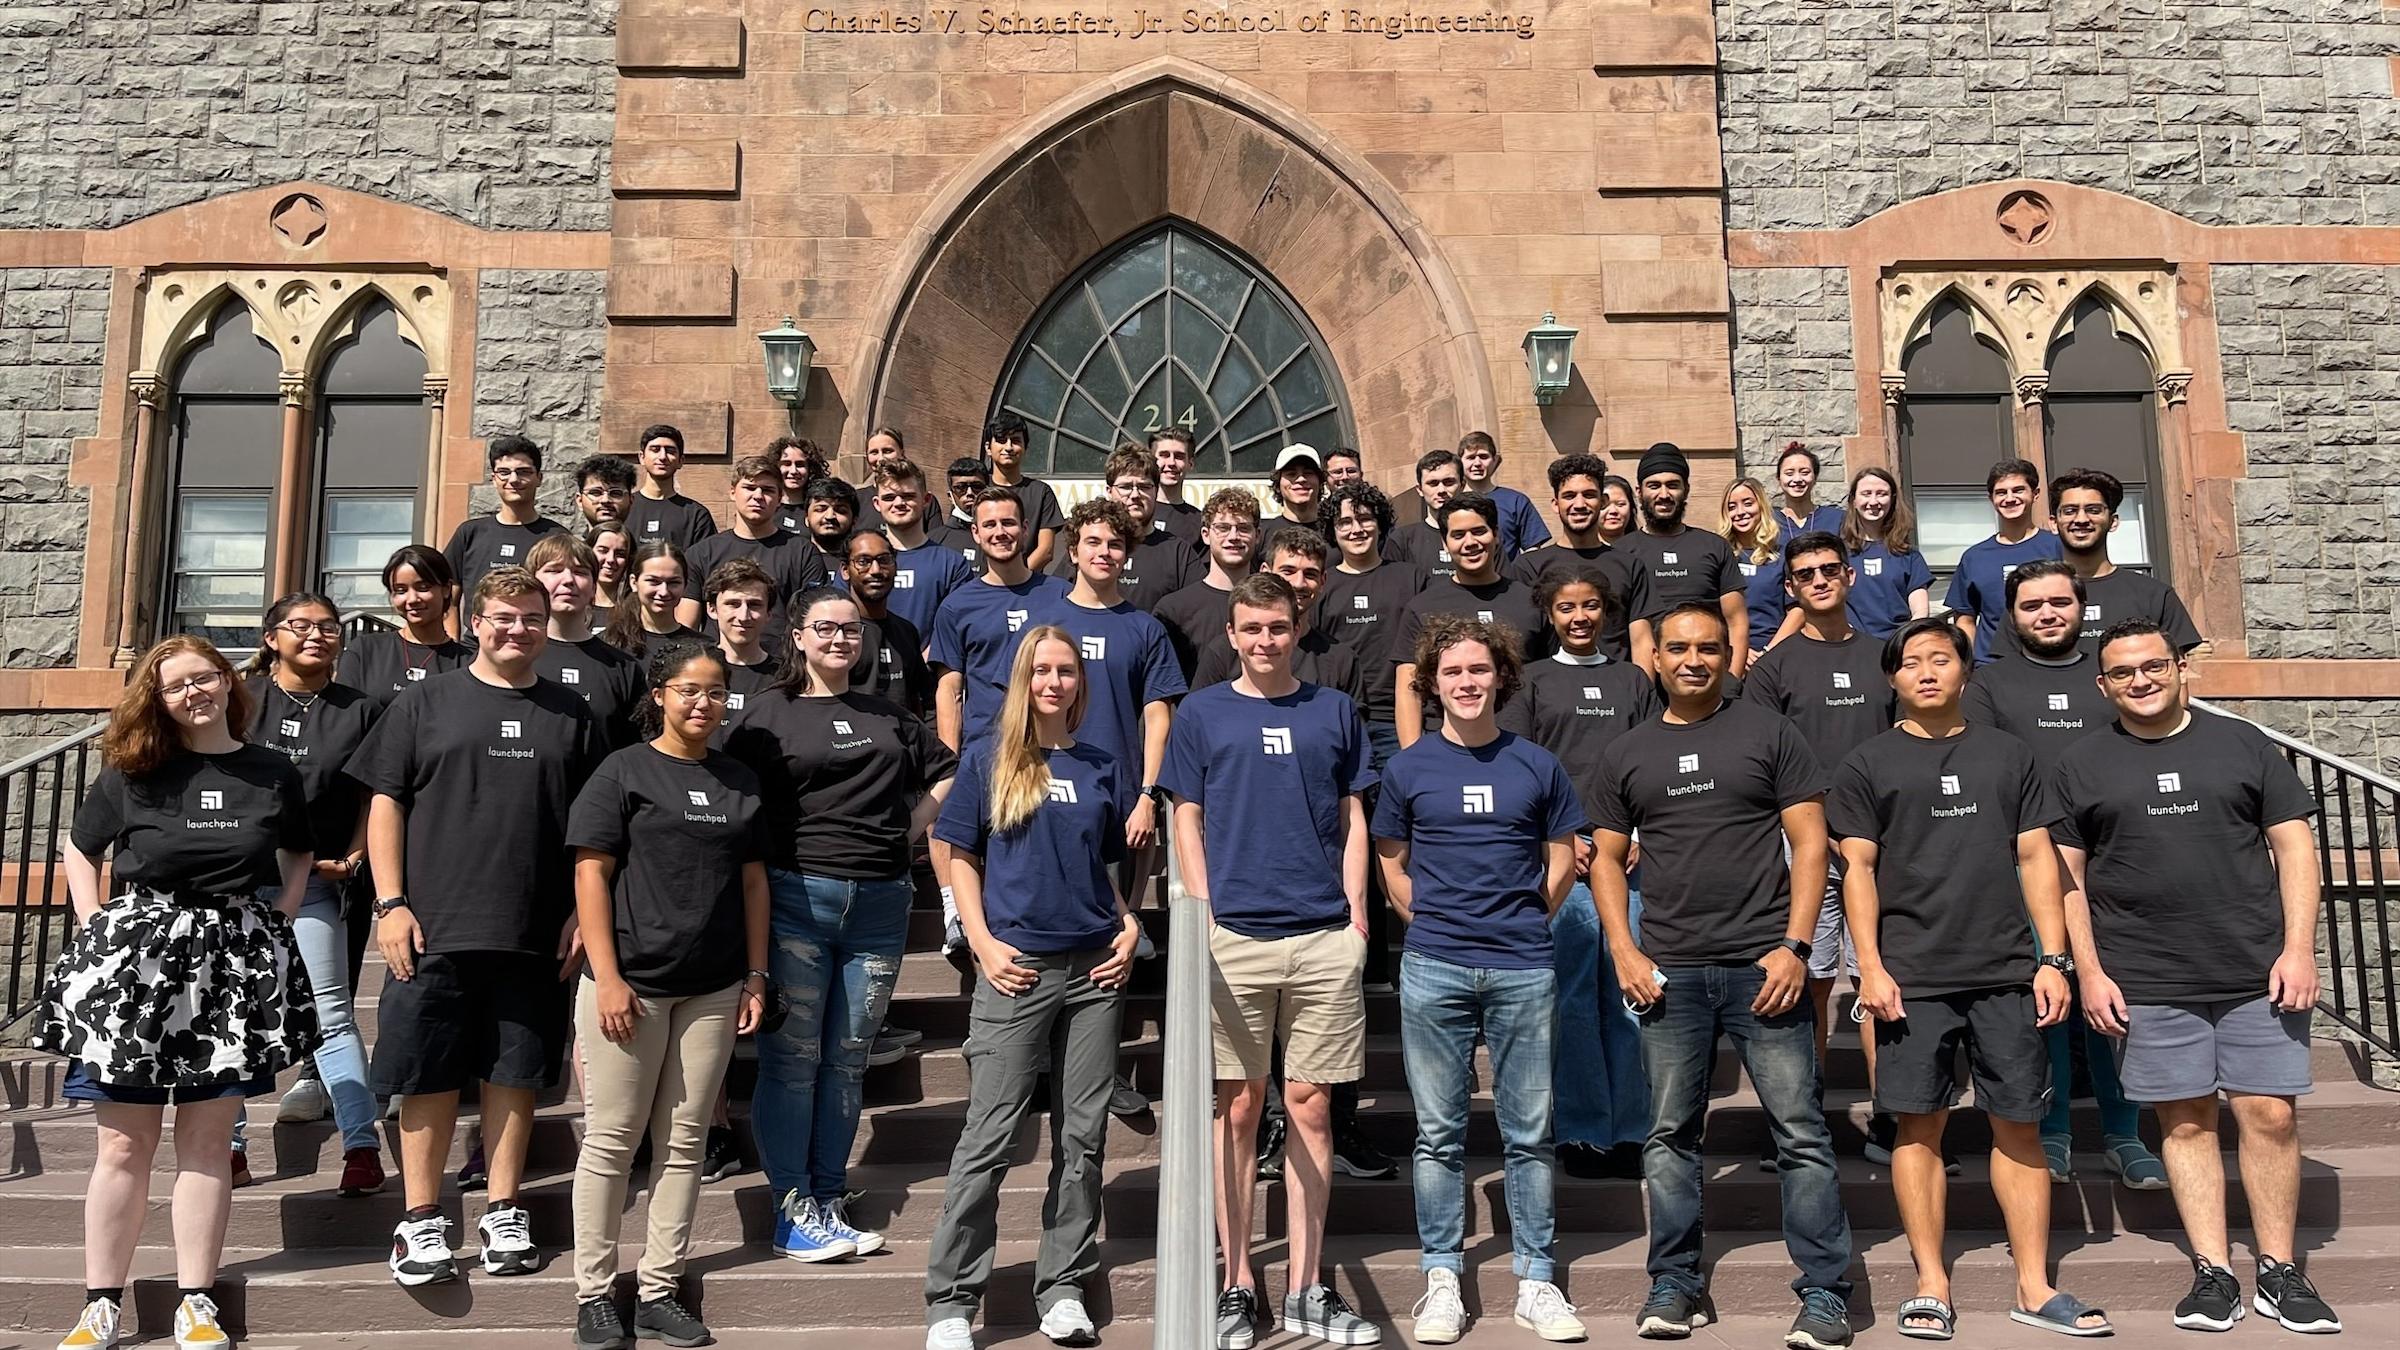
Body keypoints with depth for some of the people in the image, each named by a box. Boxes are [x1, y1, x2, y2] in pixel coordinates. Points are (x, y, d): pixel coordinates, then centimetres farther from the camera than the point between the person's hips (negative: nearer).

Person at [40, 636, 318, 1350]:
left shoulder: (274, 773, 6)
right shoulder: (131, 771, 4)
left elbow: (299, 854, 20)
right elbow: (80, 849, 14)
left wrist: (276, 923, 7)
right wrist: (95, 930, 3)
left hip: (235, 960, 1)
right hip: (135, 956, 0)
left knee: (207, 1140, 4)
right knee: (124, 1143, 3)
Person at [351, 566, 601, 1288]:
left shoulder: (572, 715, 10)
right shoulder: (425, 703, 6)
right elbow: (385, 803, 4)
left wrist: (581, 912, 3)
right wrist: (390, 903, -4)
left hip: (535, 935, 1)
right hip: (434, 930, -1)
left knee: (517, 1074, 8)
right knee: (429, 1076, 4)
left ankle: (503, 1214, 19)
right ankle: (421, 1221, 15)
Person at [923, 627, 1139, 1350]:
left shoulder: (1100, 768, 13)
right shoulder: (988, 759, 4)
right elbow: (959, 857, 3)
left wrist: (1129, 929, 3)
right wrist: (984, 945, -7)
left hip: (1095, 969, 4)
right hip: (1018, 970, -3)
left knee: (1083, 1136, 7)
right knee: (989, 1139, -3)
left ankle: (1063, 1289, 19)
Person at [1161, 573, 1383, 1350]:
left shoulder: (1334, 711, 11)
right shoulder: (1201, 714, 7)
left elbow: (1352, 818, 11)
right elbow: (1188, 821, 6)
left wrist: (1356, 914, 1)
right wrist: (1203, 914, -4)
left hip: (1324, 937, 1)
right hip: (1233, 936, -1)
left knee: (1310, 1108, 5)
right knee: (1239, 1108, 4)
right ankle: (1237, 1285, 14)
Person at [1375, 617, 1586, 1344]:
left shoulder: (1537, 765, 4)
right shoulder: (1407, 768, 2)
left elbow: (1562, 861, 11)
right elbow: (1392, 864, 10)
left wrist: (1522, 922, 7)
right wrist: (1434, 923, 4)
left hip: (1524, 969, 1)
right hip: (1434, 970, 0)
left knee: (1529, 1133, 7)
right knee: (1438, 1133, 6)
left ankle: (1537, 1280, 17)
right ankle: (1441, 1279, 16)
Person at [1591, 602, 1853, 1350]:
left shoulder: (1768, 733, 4)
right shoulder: (1627, 754, 11)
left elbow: (1810, 842, 1)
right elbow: (1607, 858, 13)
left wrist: (1794, 946, -9)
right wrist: (1625, 954, 1)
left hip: (1763, 965, -2)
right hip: (1667, 973, 3)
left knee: (1802, 1133, -1)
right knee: (1669, 1135, 8)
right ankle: (1677, 1284, 19)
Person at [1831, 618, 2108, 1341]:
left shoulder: (2008, 755, 13)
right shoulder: (1868, 765, 6)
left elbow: (2036, 860, 11)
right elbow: (1858, 869, 2)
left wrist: (2053, 960, 3)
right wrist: (1870, 966, -7)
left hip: (2007, 973, 2)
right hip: (1912, 978, -2)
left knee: (2019, 1124, 5)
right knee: (1919, 1124, 1)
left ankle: (2034, 1287, 14)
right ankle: (1932, 1283, 11)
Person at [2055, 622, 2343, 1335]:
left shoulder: (2242, 743, 7)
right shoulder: (2080, 766, 6)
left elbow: (2294, 843, 6)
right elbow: (2065, 875, 5)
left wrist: (2298, 947, -3)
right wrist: (2089, 972, -2)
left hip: (2259, 973, 0)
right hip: (2146, 983, 0)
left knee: (2271, 1115, 2)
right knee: (2186, 1121, 5)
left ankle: (2280, 1274, 15)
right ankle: (2213, 1273, 13)